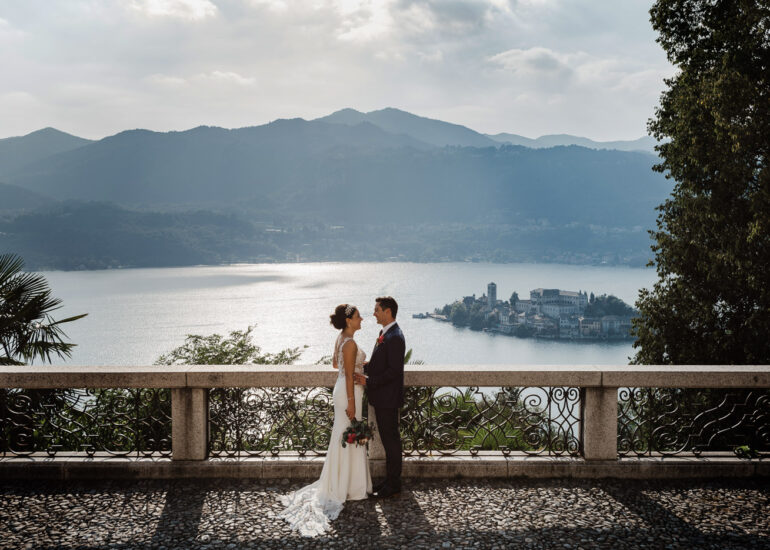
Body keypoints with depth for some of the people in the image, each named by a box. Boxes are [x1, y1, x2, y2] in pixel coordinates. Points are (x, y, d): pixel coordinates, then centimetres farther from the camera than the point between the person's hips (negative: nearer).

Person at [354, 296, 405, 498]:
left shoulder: (395, 338, -20)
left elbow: (394, 370, -24)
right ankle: (390, 480, 25)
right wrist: (362, 367, 4)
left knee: (391, 439, -1)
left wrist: (368, 381, -22)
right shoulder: (385, 333, 12)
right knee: (387, 438, 16)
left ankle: (393, 485, 7)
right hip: (381, 398, 10)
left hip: (388, 398, -10)